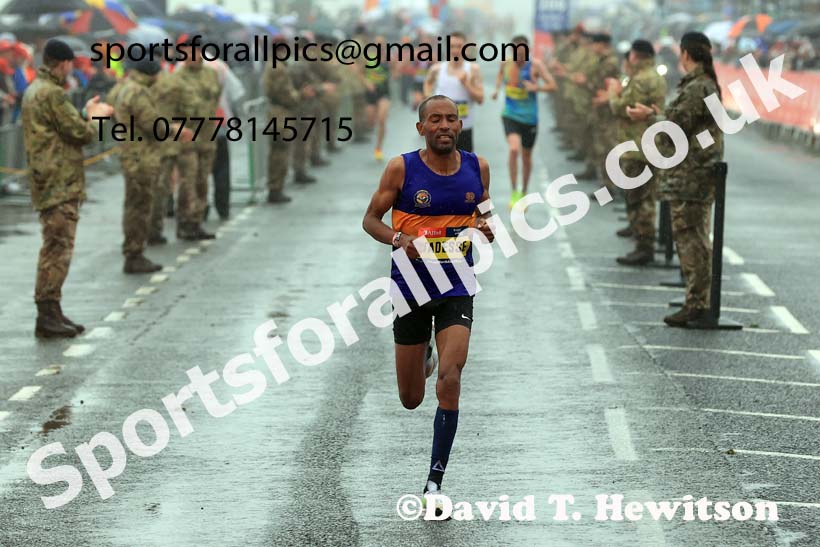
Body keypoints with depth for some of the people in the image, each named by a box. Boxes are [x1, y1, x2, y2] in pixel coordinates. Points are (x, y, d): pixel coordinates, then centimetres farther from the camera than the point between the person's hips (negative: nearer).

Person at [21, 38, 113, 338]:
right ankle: (48, 316, -8)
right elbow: (82, 133, -15)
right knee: (58, 249, -8)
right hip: (60, 184, -10)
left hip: (48, 183, 10)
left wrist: (87, 113, 16)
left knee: (55, 248, 15)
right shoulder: (53, 94, -17)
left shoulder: (34, 91, 16)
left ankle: (51, 312, 19)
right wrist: (95, 116, 2)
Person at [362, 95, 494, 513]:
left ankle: (434, 483, -11)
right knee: (411, 400, 9)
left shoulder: (477, 168, 1)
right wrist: (398, 239, -20)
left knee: (449, 380, -18)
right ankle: (423, 361, 49)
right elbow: (370, 219, 0)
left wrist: (486, 229, -8)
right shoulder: (402, 168, -7)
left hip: (457, 288, 1)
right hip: (411, 287, 0)